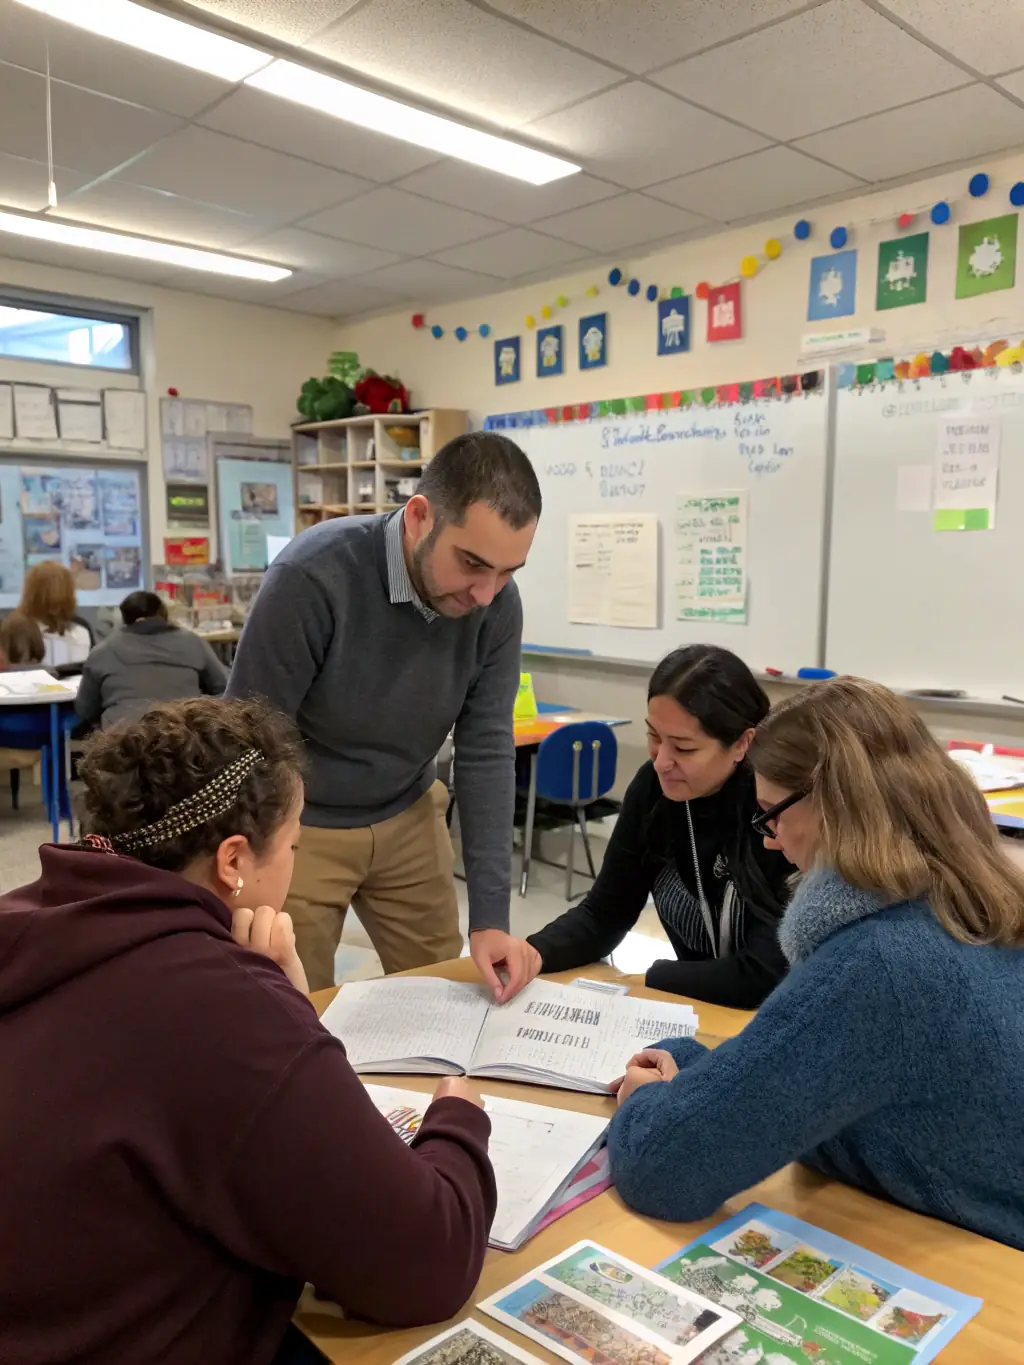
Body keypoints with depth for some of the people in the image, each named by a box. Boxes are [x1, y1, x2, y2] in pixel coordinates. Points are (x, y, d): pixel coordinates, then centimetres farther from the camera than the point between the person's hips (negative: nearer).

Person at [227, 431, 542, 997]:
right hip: (300, 823, -3)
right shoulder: (314, 576, -29)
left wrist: (490, 915, -15)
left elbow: (486, 749, -12)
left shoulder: (497, 605, -16)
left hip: (408, 817, 4)